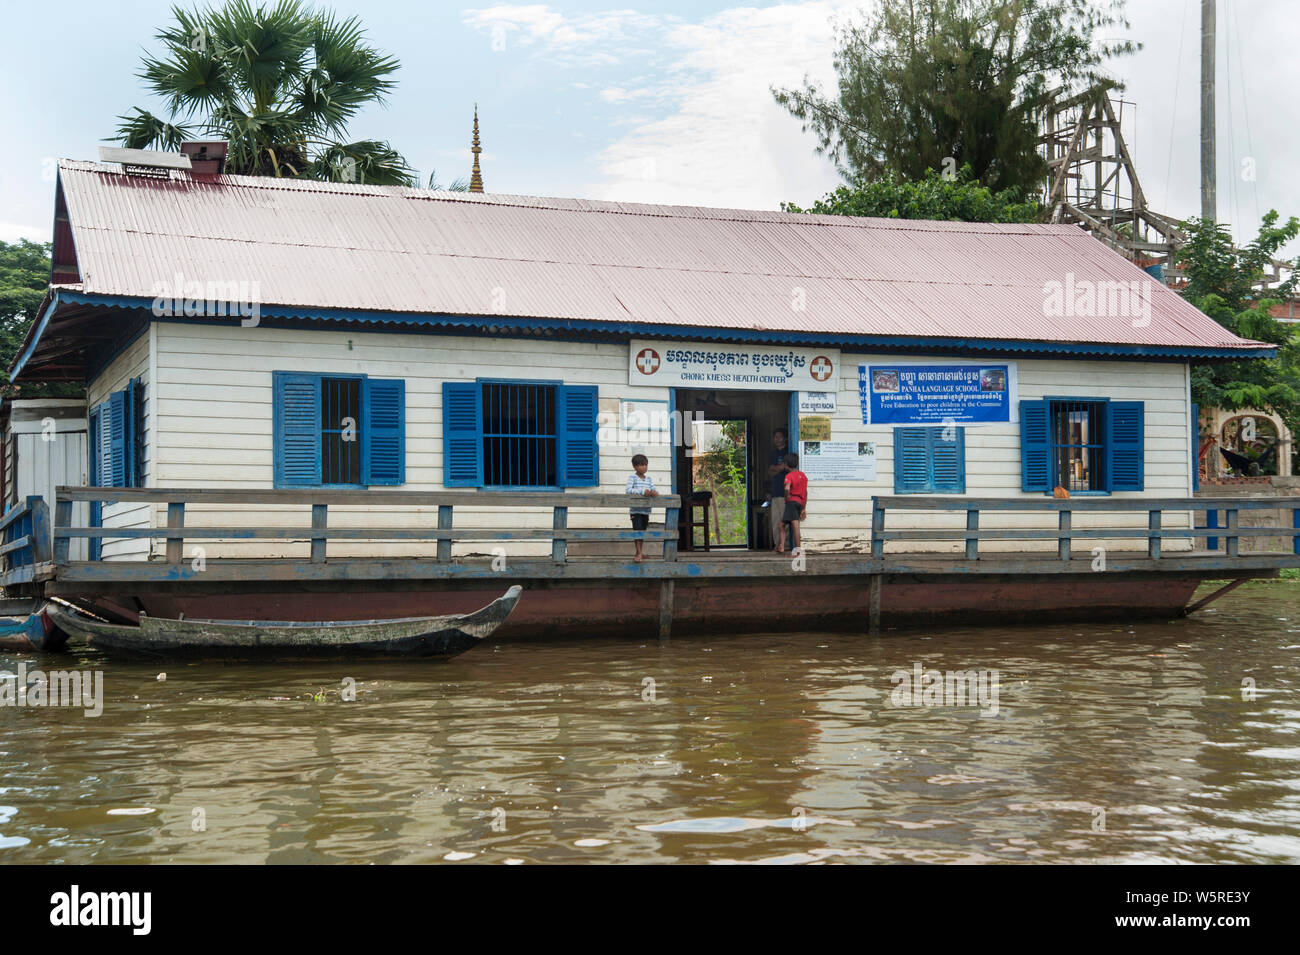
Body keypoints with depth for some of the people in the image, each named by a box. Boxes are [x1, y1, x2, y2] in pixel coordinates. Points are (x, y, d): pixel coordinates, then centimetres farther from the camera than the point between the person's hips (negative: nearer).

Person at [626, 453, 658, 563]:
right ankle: (639, 554, -11)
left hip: (646, 510, 6)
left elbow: (653, 490, 9)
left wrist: (654, 493, -17)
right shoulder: (632, 477, -6)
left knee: (643, 531, 13)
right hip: (636, 510, -6)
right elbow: (628, 490, -19)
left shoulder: (648, 478, 11)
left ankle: (639, 552, 24)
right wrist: (642, 491, -28)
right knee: (637, 530, -12)